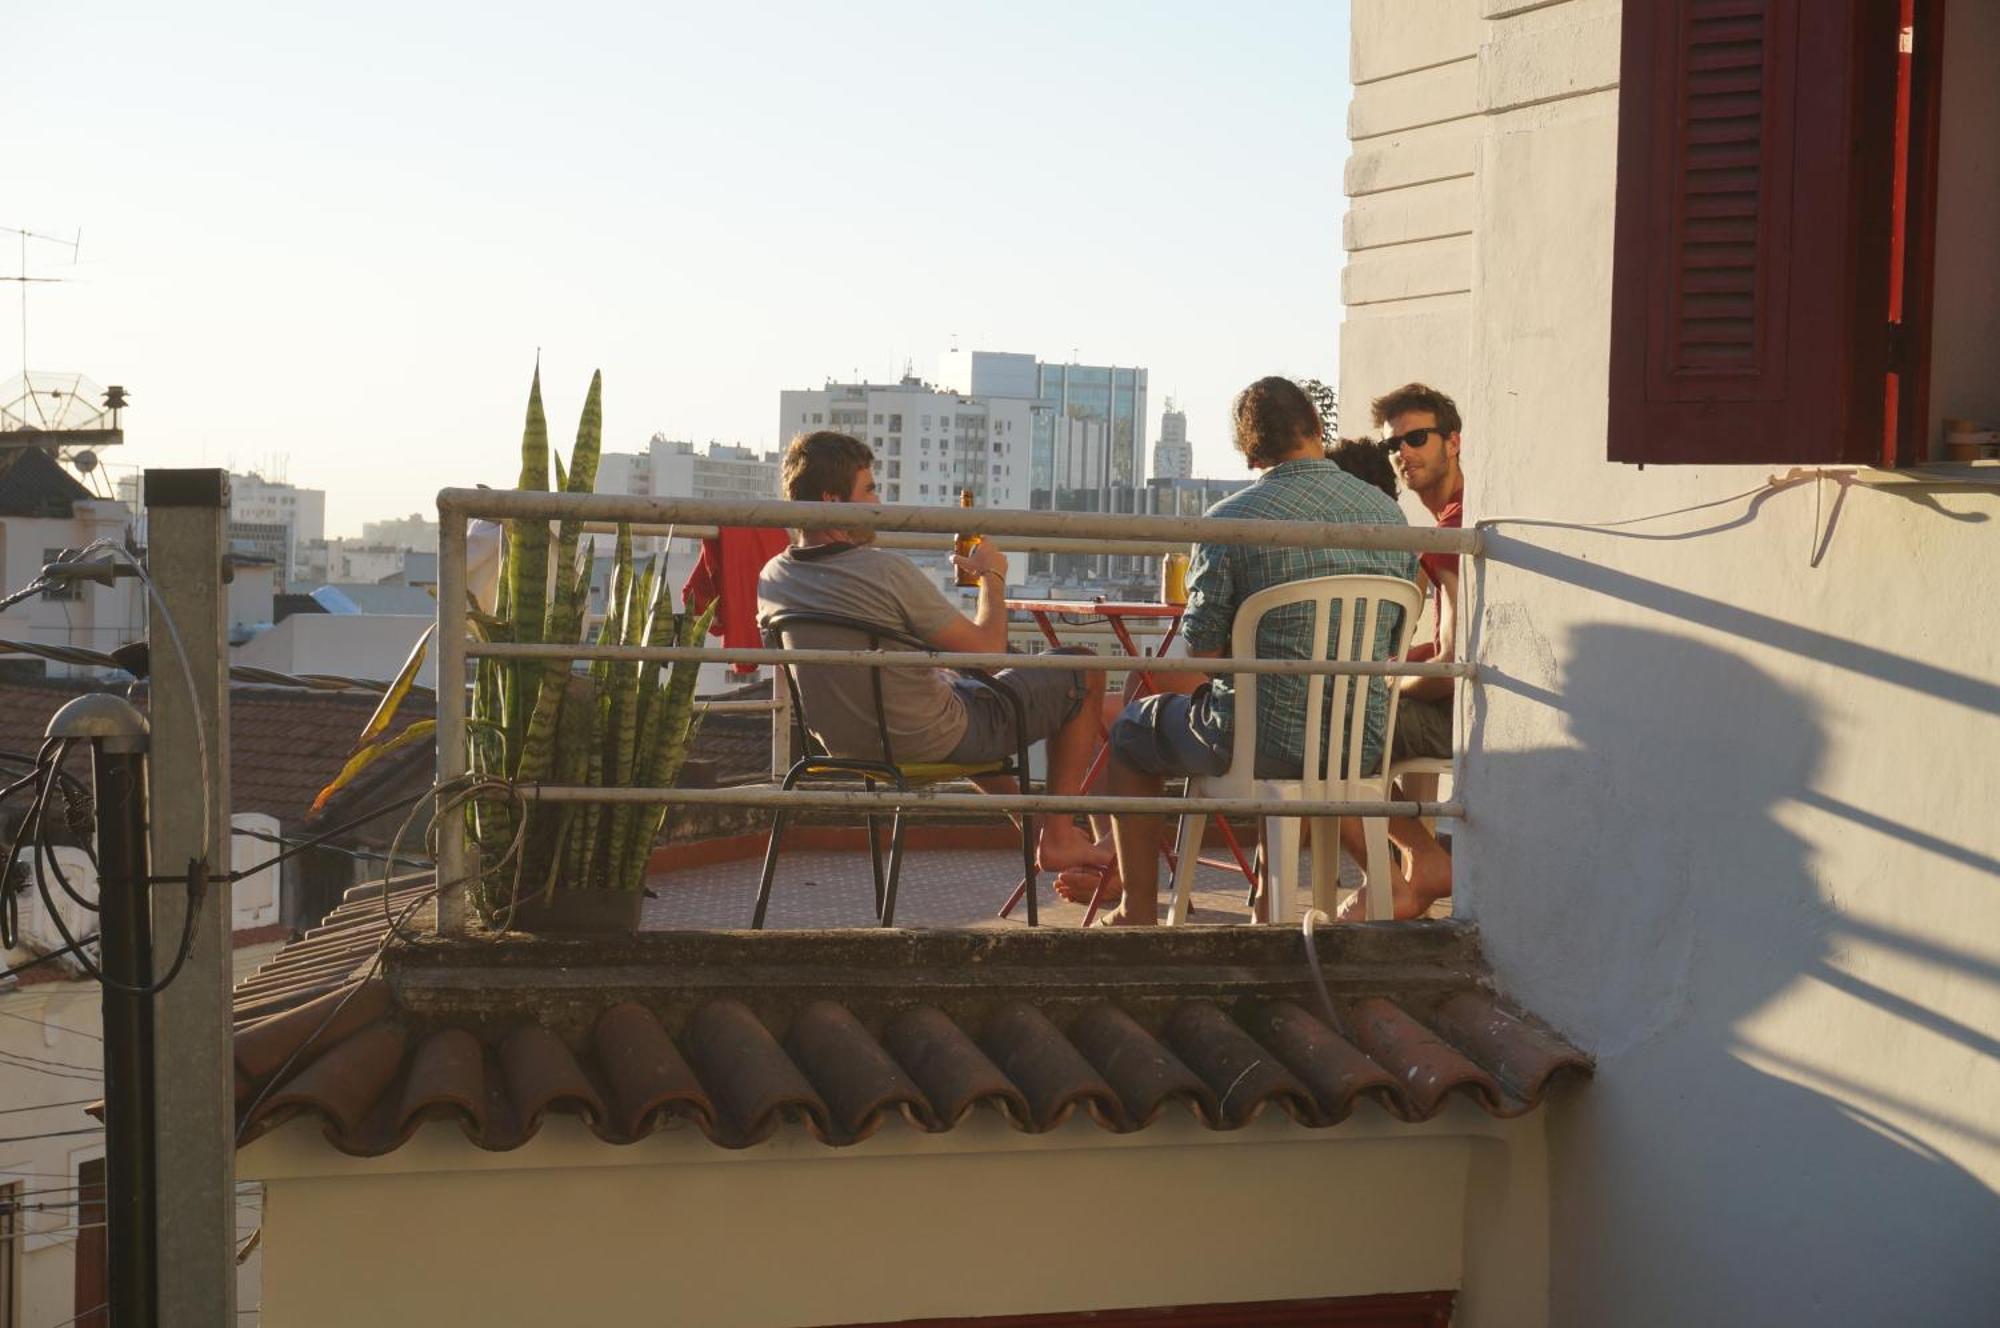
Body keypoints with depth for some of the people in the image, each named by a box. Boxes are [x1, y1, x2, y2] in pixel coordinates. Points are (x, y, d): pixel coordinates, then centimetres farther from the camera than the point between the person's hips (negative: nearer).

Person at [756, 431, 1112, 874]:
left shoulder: (770, 580, -7)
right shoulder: (886, 571, -29)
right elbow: (988, 652, -20)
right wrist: (993, 577, -2)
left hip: (847, 747, 8)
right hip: (933, 745, -8)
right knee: (1084, 673, 8)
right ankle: (1058, 836, 15)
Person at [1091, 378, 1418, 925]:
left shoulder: (1231, 518, -12)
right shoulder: (1389, 513, 4)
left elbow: (1199, 658, -9)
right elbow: (1395, 643, 12)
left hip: (1262, 742, -5)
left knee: (1131, 733, 22)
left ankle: (1138, 912, 22)